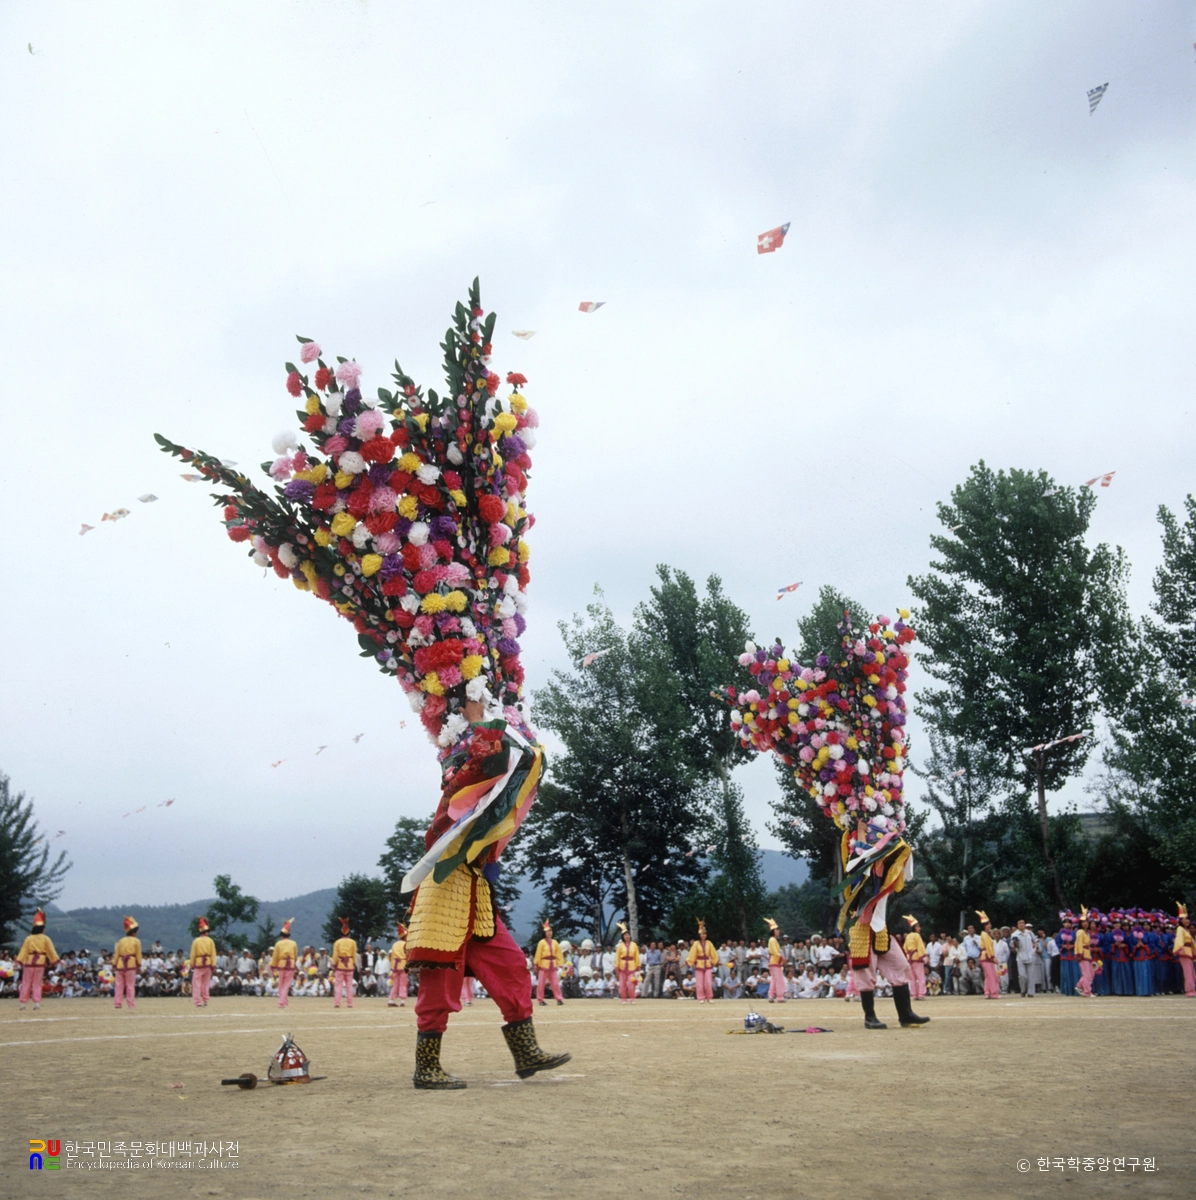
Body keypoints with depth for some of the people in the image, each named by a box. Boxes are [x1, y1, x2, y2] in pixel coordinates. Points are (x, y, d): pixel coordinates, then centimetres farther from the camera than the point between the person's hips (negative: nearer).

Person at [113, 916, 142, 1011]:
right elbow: (138, 954, -2)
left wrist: (114, 965, 11)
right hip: (131, 965, -3)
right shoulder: (136, 941, -1)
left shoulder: (121, 941, 8)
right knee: (130, 986, 0)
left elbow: (116, 954, 7)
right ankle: (131, 1006, 0)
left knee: (119, 985, 8)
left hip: (120, 965, 3)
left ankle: (117, 1003, 5)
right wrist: (139, 965, 2)